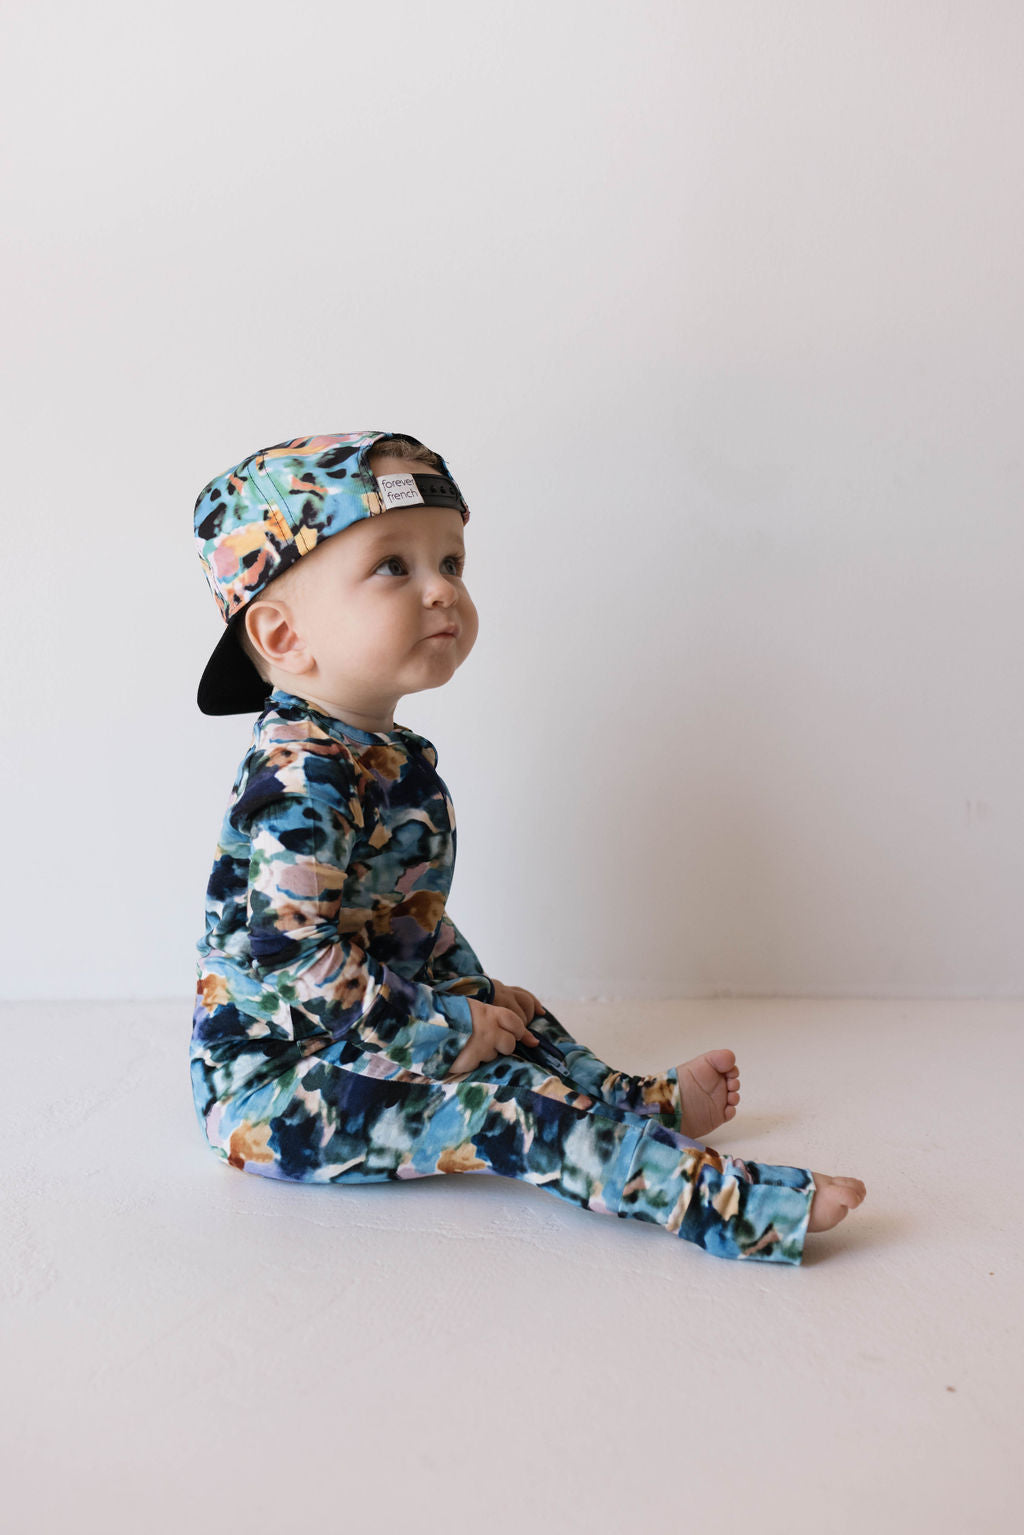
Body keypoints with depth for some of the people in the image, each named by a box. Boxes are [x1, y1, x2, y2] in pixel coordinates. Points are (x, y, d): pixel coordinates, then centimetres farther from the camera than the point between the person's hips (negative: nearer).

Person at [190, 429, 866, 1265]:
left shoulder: (392, 757, 8)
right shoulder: (301, 780, -27)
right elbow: (289, 955, -31)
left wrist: (476, 991, 15)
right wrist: (451, 1031, -24)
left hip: (360, 1039, 11)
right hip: (275, 1086, -11)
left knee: (523, 1028, 20)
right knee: (502, 1102, -20)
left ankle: (644, 1101, 36)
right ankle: (720, 1198, -22)